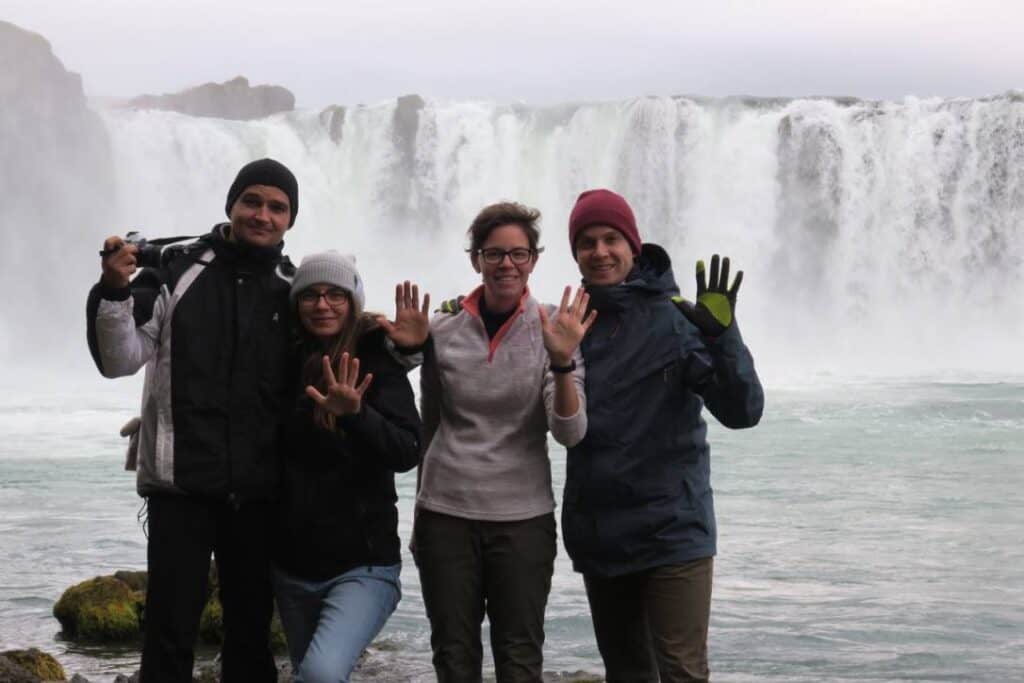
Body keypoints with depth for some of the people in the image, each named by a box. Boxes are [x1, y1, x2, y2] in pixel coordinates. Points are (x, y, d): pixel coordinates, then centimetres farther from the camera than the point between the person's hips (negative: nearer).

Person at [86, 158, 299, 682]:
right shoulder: (178, 271, -1)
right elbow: (119, 360, -7)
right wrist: (115, 291, -23)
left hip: (259, 490, 3)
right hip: (181, 482, -3)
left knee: (251, 630, 12)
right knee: (170, 630, -4)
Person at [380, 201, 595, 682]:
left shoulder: (553, 328, -4)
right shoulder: (442, 331, 1)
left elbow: (571, 433, -14)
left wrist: (562, 362, -27)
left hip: (523, 519, -2)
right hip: (446, 515, 2)